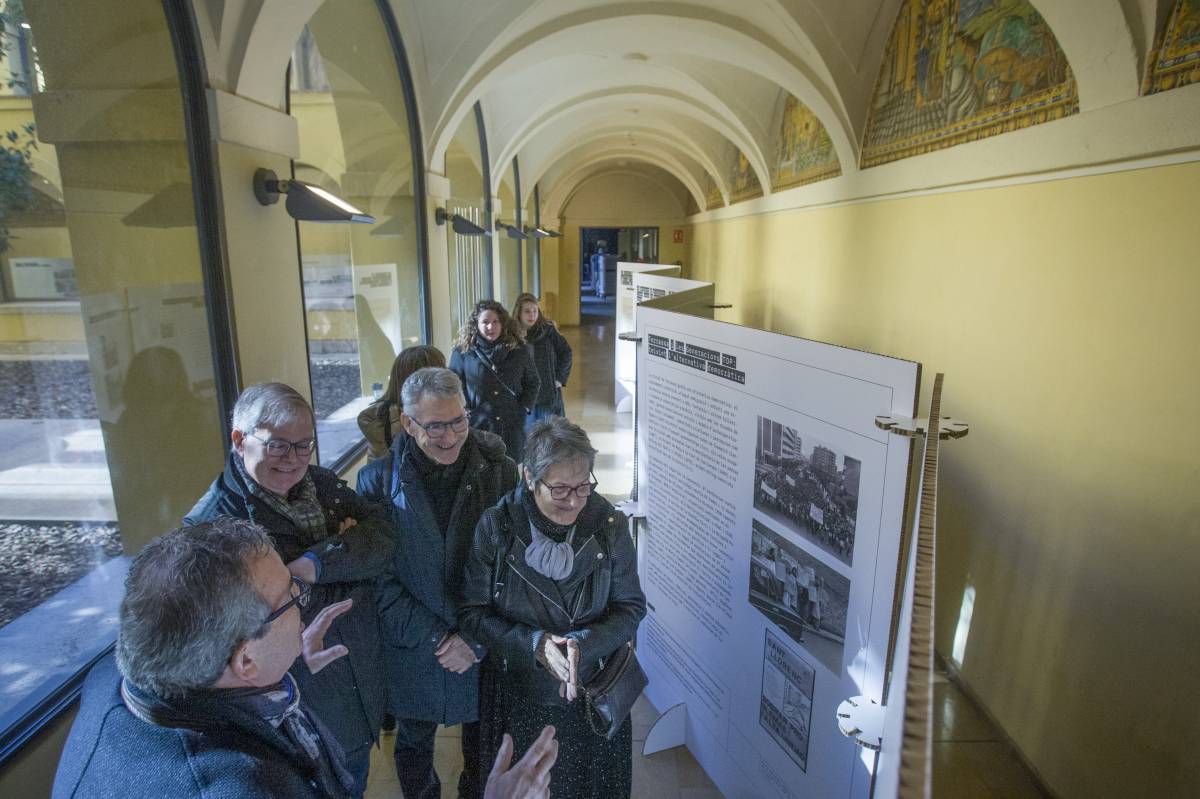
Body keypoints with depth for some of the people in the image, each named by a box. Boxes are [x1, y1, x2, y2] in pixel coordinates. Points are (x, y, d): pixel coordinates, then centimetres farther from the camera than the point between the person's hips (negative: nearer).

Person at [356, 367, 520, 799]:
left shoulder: (500, 471, -13)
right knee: (414, 744, 23)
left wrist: (477, 638, -14)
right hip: (412, 650, 0)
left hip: (486, 647, 0)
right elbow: (378, 576, -11)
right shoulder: (378, 480, -12)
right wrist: (435, 637, -15)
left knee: (483, 746, 21)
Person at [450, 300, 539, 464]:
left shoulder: (518, 350, 3)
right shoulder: (463, 351, -2)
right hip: (477, 426, -1)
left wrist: (524, 407, 1)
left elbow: (532, 382, 13)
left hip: (512, 427, 2)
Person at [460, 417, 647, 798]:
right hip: (517, 699, -1)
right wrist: (534, 644, -25)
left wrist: (584, 645, -24)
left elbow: (631, 607, -8)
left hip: (591, 696, 1)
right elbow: (472, 613, -11)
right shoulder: (495, 527, -18)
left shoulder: (610, 526, -15)